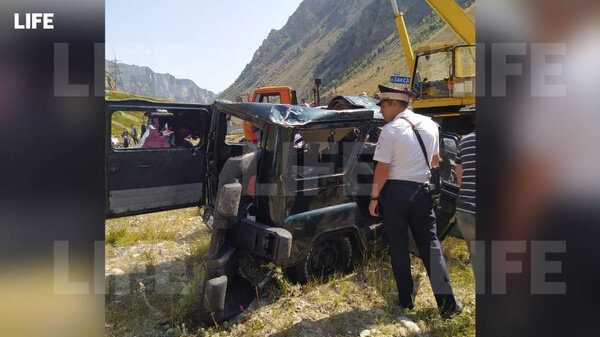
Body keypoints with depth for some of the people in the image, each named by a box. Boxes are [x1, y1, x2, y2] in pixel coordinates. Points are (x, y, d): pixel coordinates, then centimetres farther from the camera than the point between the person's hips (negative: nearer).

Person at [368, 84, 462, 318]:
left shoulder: (390, 130, -12)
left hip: (395, 191, -4)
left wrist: (374, 197, -5)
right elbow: (435, 161, 16)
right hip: (421, 191, 4)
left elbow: (382, 169, -14)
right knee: (430, 244, 9)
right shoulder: (429, 125, 7)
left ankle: (406, 299, 18)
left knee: (398, 246, 8)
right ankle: (447, 303, 9)